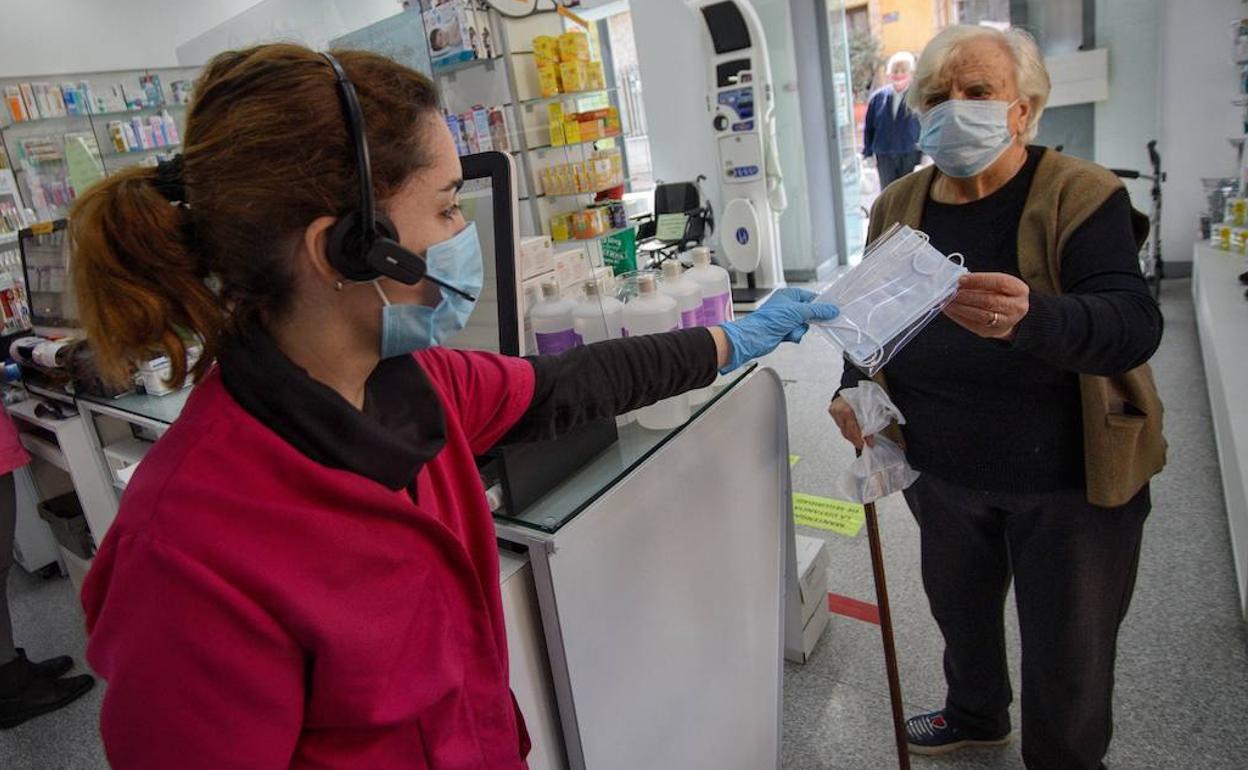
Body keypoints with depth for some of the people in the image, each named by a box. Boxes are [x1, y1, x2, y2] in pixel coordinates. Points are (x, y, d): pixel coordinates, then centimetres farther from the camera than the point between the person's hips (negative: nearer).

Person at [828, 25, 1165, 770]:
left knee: (1068, 653, 13)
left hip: (1070, 481, -4)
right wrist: (856, 387, -11)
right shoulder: (899, 205, -3)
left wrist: (1032, 317, -50)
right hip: (944, 474, 5)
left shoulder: (1081, 195, -17)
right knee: (959, 608, 25)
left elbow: (1134, 325, -29)